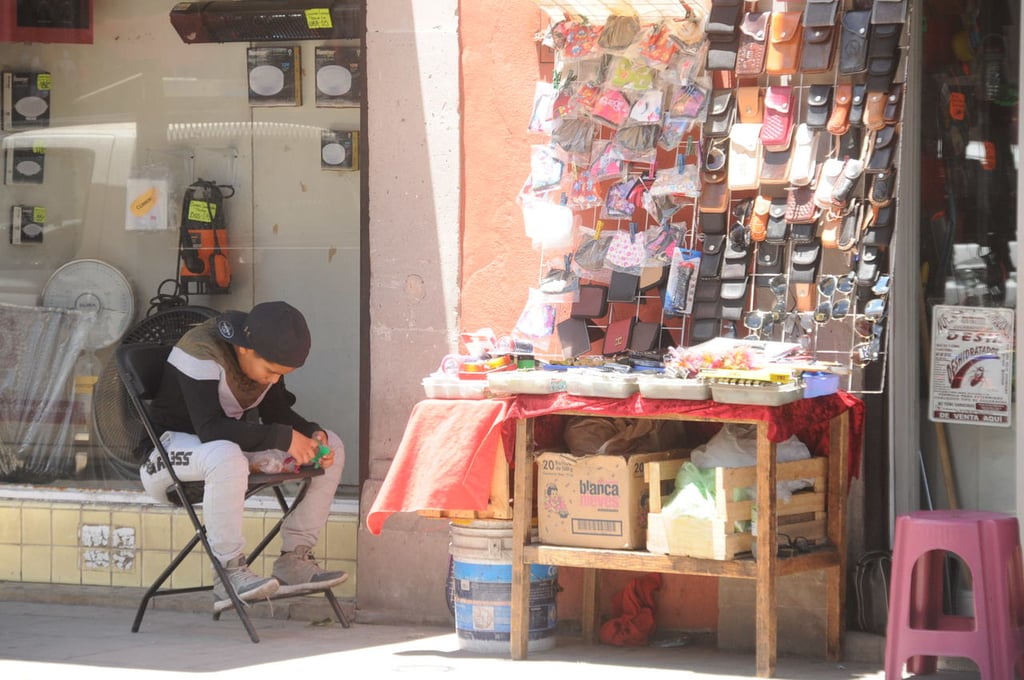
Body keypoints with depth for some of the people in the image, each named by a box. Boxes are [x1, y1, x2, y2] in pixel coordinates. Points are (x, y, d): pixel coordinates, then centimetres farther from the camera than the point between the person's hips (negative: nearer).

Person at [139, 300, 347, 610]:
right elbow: (210, 429, -36)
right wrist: (283, 438, -36)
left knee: (332, 446, -2)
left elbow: (277, 411, 9)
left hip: (231, 445, 8)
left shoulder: (264, 356, -2)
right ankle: (229, 574, -34)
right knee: (227, 458, -44)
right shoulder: (201, 353, -26)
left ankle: (294, 559, -4)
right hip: (169, 449, -8)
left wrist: (313, 436, -12)